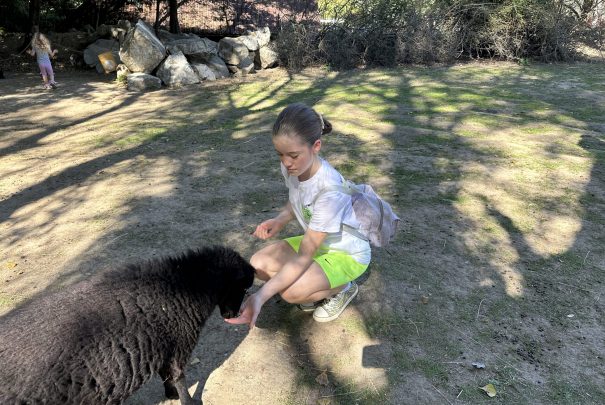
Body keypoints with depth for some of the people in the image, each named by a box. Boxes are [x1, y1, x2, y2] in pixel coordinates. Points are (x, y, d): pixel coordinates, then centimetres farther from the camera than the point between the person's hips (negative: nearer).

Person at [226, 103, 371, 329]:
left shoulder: (330, 189, -36)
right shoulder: (292, 167, -15)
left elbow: (304, 257, -34)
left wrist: (261, 296, -42)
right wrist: (280, 220, -15)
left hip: (348, 254, -7)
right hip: (317, 242, 7)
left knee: (291, 292, -28)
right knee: (258, 265, -10)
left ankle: (341, 289, 2)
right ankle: (323, 282, 9)